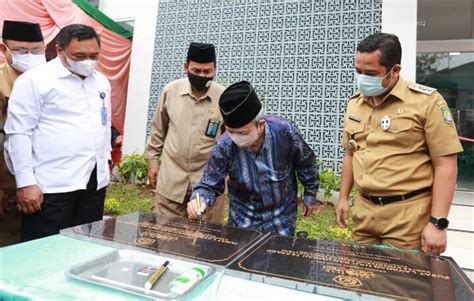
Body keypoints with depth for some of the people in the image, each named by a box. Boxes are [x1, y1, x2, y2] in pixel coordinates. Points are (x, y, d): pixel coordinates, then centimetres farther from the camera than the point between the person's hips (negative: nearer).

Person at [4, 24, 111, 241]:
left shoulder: (101, 81, 12)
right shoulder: (34, 79, -6)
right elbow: (18, 132, -9)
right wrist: (25, 182, -13)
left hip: (95, 181, 6)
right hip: (52, 185, -5)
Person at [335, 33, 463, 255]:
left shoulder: (426, 101, -9)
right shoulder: (355, 103, 7)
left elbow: (445, 165, -10)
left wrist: (437, 222, -13)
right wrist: (343, 198, 13)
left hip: (407, 215, -4)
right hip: (363, 211, 5)